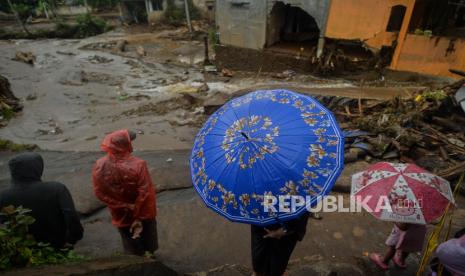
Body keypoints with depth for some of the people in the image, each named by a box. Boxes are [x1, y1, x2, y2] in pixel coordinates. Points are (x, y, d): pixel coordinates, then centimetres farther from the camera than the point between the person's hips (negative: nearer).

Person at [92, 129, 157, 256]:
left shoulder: (99, 165, -19)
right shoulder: (138, 164, -30)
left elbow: (99, 192, -10)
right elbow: (146, 192, -26)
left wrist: (121, 206, -4)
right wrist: (140, 214, -12)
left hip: (120, 214, 2)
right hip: (141, 212, -2)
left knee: (129, 240, 27)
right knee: (146, 233, 29)